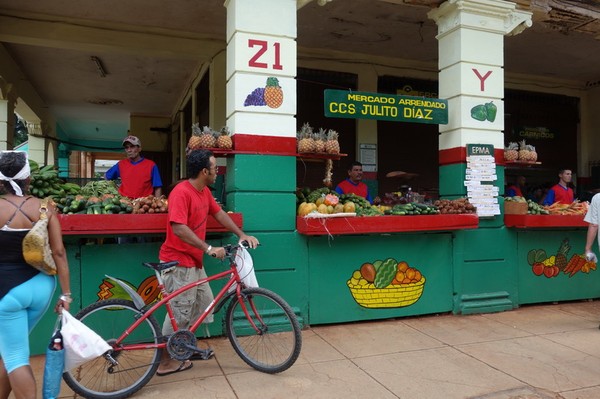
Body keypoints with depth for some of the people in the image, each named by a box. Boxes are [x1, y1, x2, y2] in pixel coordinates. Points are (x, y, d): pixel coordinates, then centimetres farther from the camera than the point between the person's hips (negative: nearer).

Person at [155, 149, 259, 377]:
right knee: (180, 312, -1)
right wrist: (209, 248, -31)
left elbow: (219, 213, 15)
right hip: (178, 262, -10)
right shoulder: (181, 192, -22)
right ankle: (167, 362, 16)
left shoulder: (204, 191, 7)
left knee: (204, 303, 17)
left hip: (194, 260, 10)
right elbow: (179, 229, -31)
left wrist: (242, 235, 8)